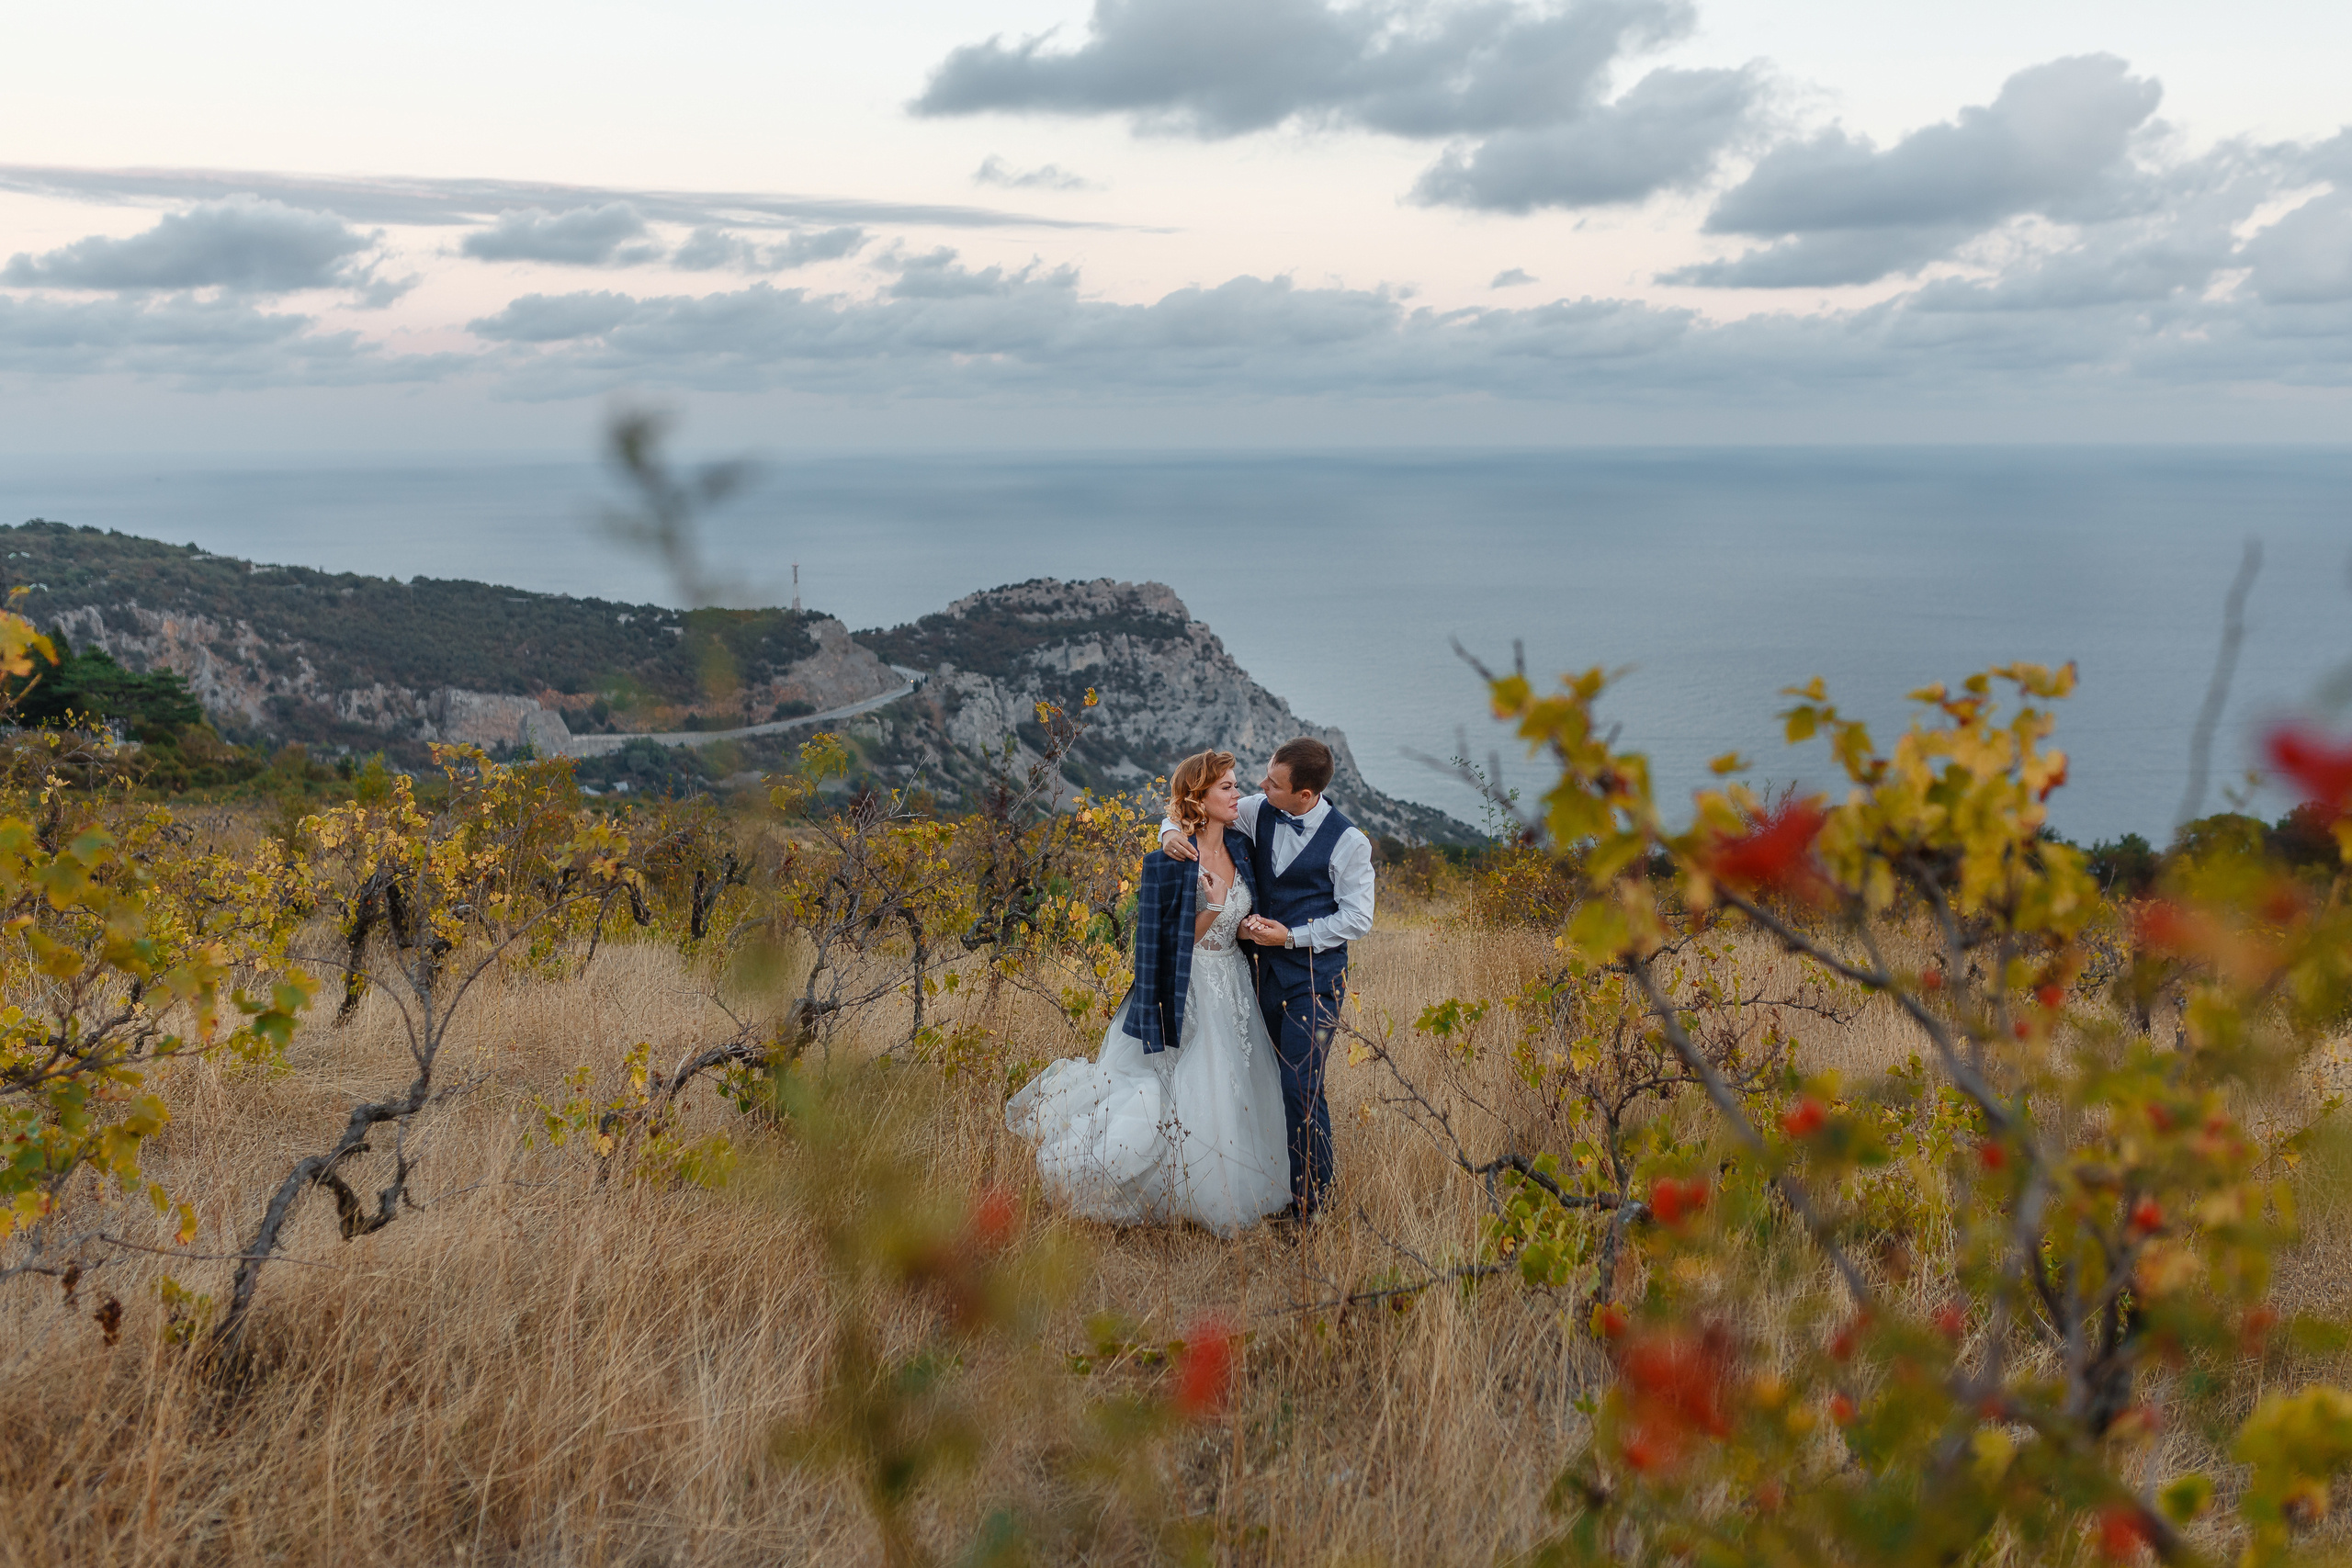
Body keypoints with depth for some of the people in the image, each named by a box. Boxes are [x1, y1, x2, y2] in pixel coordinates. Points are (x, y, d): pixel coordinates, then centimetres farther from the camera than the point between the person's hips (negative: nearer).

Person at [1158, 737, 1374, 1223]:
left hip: (1315, 976, -5)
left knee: (1300, 1088, -9)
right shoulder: (1258, 813, 1)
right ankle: (1279, 1186, 23)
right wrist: (1171, 831, -12)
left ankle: (1309, 1204, 4)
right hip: (1267, 968, 5)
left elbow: (1358, 920, -8)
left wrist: (1292, 936, -14)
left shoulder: (1348, 842, -12)